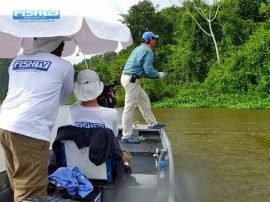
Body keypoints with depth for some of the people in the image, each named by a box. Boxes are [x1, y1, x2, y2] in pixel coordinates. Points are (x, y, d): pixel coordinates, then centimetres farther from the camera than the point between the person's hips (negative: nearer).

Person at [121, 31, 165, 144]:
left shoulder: (138, 49, 20)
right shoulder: (148, 51, -9)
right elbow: (148, 69, -18)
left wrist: (153, 75, 20)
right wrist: (158, 75, 0)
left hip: (129, 78, 10)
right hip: (131, 79, -10)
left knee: (144, 100, 20)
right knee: (130, 107, -8)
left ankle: (152, 123, 32)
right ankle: (126, 136, -4)